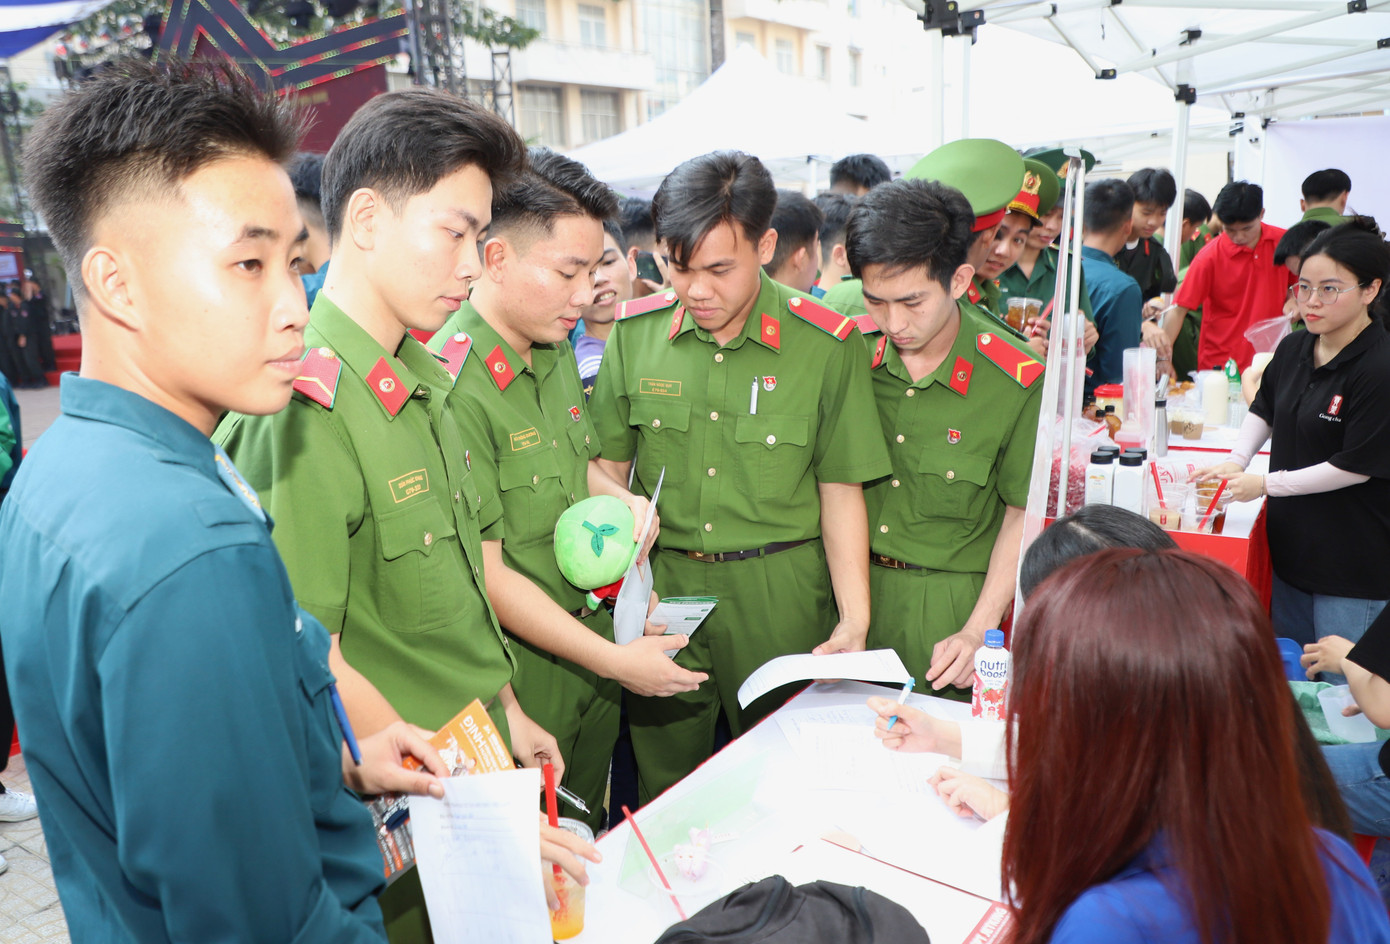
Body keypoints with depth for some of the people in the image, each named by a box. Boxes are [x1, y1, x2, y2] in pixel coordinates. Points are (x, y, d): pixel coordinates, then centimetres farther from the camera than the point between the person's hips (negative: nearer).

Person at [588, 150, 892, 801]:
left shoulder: (827, 344, -7)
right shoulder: (635, 331, 0)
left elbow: (840, 490, -2)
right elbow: (609, 467, 7)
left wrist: (855, 619, -8)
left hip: (779, 594, -1)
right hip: (661, 585, 2)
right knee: (664, 794, 16)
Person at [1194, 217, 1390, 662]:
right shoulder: (1293, 349, 3)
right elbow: (1264, 409, 19)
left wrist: (1267, 484, -14)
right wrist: (1236, 460, 3)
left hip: (1354, 564, -7)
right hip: (1291, 545, 7)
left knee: (1341, 690, 5)